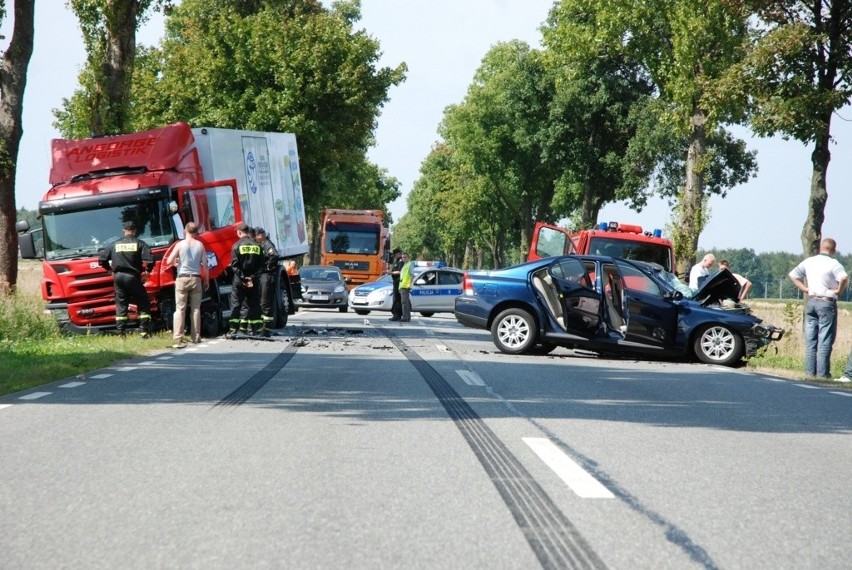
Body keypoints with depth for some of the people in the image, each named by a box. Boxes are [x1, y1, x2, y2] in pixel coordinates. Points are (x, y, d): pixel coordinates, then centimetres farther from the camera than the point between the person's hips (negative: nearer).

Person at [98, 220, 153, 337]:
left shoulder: (115, 244, 10)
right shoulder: (140, 244, 0)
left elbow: (101, 259, 9)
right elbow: (149, 260, -12)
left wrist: (110, 269, 21)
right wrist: (147, 271, 4)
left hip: (118, 276, 3)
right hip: (133, 277, -3)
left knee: (121, 305, 9)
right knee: (143, 304, 4)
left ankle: (121, 333, 4)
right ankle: (145, 332, -5)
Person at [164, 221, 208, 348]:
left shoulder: (180, 245, -5)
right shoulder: (200, 245, 1)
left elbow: (169, 262, -7)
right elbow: (205, 264, 2)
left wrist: (176, 262, 15)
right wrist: (206, 280, 13)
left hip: (182, 279, -2)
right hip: (196, 279, 2)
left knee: (180, 309, -3)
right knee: (195, 309, 12)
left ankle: (178, 339, -11)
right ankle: (195, 337, 15)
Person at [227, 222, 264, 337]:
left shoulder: (237, 246, -7)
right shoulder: (257, 246, 4)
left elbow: (234, 265, -12)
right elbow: (261, 265, 0)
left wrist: (242, 277, -11)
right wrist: (252, 277, -5)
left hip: (239, 281, -3)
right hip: (253, 282, 3)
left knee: (236, 305, 1)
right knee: (254, 304, 10)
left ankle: (233, 330, -4)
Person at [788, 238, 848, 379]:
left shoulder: (809, 261, 7)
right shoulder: (833, 263, -11)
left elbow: (793, 275, 14)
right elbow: (844, 278, -28)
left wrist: (804, 289, 9)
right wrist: (838, 291, -12)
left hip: (811, 302, 5)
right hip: (827, 303, -5)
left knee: (810, 340, 10)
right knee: (825, 341, -1)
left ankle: (810, 371, 10)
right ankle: (822, 372, -3)